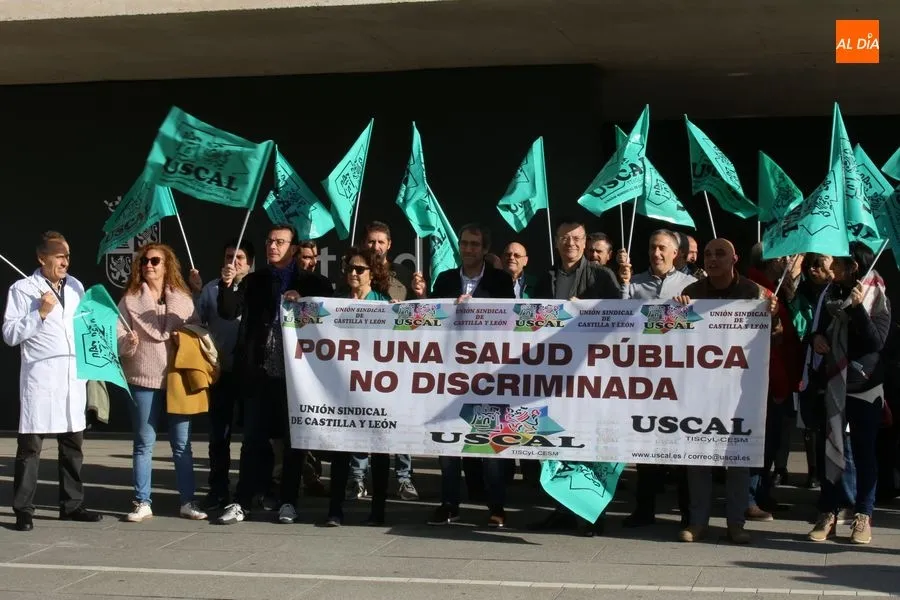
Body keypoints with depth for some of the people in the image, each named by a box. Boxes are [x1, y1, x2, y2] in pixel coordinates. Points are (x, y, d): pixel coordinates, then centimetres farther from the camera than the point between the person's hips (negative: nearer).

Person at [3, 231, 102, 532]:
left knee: (73, 443, 10)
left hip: (74, 376, 6)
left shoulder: (76, 287, 14)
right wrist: (40, 313, -15)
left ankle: (72, 504, 18)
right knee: (31, 445, -3)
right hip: (40, 377, -5)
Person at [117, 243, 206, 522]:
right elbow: (118, 337, 0)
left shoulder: (183, 298, 7)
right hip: (143, 380, -1)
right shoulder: (130, 300, 3)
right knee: (144, 443, 5)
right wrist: (128, 342, -21)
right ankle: (142, 503, 11)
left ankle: (188, 502, 12)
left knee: (182, 444, 5)